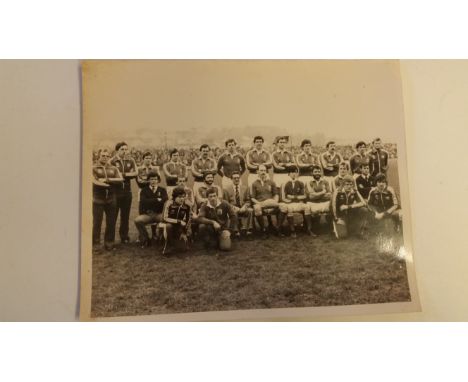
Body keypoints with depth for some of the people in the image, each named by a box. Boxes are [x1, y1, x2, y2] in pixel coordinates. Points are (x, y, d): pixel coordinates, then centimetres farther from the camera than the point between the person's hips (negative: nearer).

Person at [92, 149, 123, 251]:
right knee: (97, 222, -2)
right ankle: (95, 244, 11)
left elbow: (121, 179, -3)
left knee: (111, 223, 7)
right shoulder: (94, 168, 1)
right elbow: (95, 182, -12)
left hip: (111, 199, 3)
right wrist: (111, 184, -10)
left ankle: (109, 244, 19)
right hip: (98, 199, -3)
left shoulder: (114, 169, 11)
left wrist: (107, 179, -13)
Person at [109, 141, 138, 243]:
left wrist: (122, 174, -11)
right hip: (115, 191, -3)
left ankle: (124, 236, 22)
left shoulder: (131, 160, 6)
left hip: (127, 190, 4)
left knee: (125, 215, 11)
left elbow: (135, 173, -1)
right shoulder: (112, 161, -6)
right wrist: (127, 175, -11)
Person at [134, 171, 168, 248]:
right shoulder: (144, 190, 11)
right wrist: (157, 200, -8)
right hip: (147, 214, 0)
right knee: (137, 220, -30)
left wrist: (150, 201, -9)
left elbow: (165, 200, -6)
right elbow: (143, 201, -8)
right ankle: (145, 239, -8)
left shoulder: (162, 190, 13)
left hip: (159, 214, 0)